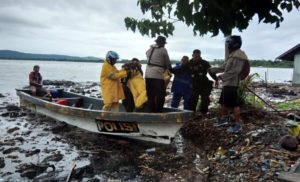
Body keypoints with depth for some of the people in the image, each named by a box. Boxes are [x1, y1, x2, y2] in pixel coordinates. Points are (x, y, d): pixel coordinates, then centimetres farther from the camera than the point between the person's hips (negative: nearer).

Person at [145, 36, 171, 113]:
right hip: (158, 75, -6)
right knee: (160, 95, 0)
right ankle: (158, 112, 0)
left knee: (150, 95, 10)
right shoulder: (163, 50, 2)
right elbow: (168, 64, 8)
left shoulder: (149, 50, 17)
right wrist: (165, 68, 29)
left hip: (148, 75, 6)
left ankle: (151, 112, 13)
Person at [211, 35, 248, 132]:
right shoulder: (232, 54, 18)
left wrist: (222, 76, -22)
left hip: (232, 84, -10)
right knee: (223, 102, 19)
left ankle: (238, 124, 5)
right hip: (227, 83, 10)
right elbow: (224, 67, 22)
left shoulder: (239, 55, -15)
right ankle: (223, 119, 35)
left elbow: (235, 71, -23)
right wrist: (212, 70, 22)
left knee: (234, 104, -4)